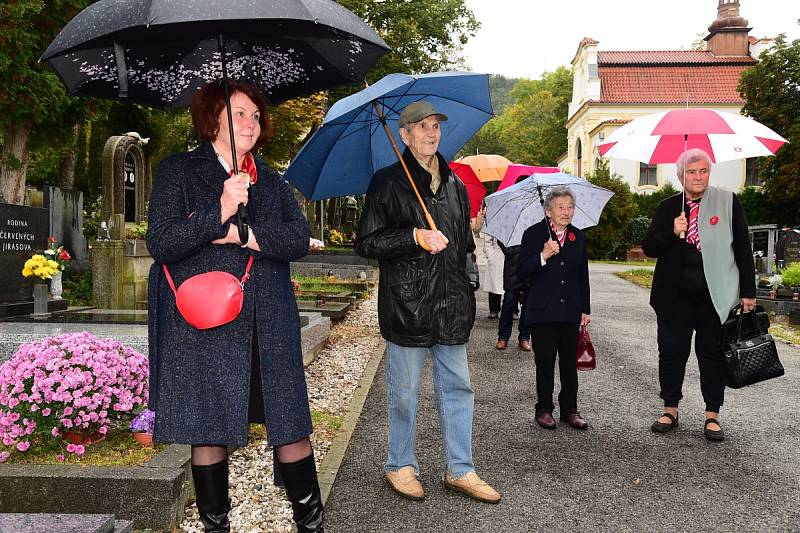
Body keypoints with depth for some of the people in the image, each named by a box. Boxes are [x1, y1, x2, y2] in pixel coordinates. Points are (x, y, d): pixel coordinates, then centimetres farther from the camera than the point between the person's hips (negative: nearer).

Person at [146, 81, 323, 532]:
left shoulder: (270, 180, 15)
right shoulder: (179, 171, 4)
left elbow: (300, 239, 1)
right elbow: (160, 242, -8)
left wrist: (244, 235, -12)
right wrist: (219, 214, -19)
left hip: (268, 323, 3)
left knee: (290, 425, 5)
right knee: (208, 428, 5)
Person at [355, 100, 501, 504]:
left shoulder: (455, 185, 15)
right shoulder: (387, 182, -3)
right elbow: (366, 243, -7)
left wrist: (468, 289, 13)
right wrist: (415, 237, -19)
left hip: (450, 306, 5)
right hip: (406, 304, -5)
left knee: (458, 388, 10)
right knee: (404, 392, 6)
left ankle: (459, 469, 21)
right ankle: (400, 466, 23)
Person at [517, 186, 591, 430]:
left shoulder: (578, 237, 11)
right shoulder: (533, 234, -2)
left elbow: (583, 276, 15)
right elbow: (522, 273, -7)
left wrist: (585, 309, 12)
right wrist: (543, 256, -21)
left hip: (570, 311, 4)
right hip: (542, 311, -3)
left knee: (569, 362, 7)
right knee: (545, 363, 3)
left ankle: (569, 409, 19)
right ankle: (544, 409, 16)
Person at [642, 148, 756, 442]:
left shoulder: (728, 202, 1)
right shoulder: (668, 207, 6)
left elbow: (743, 249, 2)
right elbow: (649, 247, 3)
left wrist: (748, 291, -2)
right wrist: (672, 233, -16)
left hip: (716, 294, -1)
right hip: (676, 296, 2)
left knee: (713, 353, 6)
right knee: (671, 351, 7)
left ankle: (712, 415, 18)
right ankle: (670, 409, 22)